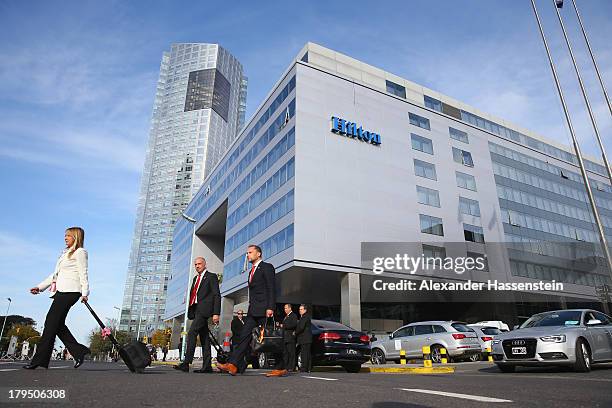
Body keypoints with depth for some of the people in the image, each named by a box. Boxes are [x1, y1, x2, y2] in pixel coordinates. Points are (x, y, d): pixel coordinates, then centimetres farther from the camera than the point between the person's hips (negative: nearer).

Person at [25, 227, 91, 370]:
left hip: (70, 291, -9)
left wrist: (85, 293, -19)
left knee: (51, 322, -9)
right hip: (61, 291, 9)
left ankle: (40, 359, -4)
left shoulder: (80, 252, -1)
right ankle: (79, 351, 7)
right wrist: (40, 287, 20)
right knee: (58, 324, 4)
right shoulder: (66, 253, 26)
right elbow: (55, 275, 27)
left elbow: (83, 273, -11)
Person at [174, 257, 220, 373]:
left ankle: (186, 363, -19)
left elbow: (216, 295, -7)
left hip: (204, 309, -8)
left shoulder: (211, 276, 0)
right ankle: (207, 366, 8)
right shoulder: (196, 278, 23)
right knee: (203, 337, 7)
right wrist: (190, 311, 12)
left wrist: (216, 313, -15)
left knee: (191, 333, -18)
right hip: (196, 310, 8)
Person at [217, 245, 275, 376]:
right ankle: (233, 364, -5)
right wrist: (250, 308, 15)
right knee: (244, 335, -1)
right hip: (253, 310, 8)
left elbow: (271, 289, -11)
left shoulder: (267, 267, -3)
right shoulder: (252, 271, 23)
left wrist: (270, 307, -20)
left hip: (264, 309, -8)